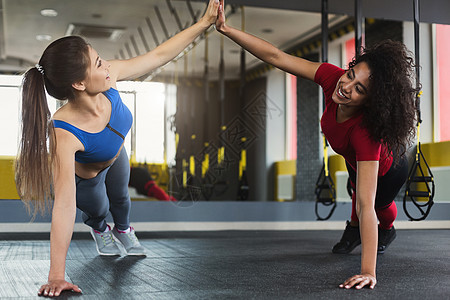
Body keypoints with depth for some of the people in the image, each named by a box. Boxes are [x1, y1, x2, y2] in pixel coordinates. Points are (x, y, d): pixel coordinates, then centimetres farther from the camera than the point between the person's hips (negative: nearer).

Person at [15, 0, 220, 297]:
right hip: (85, 176, -5)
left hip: (116, 156, 5)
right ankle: (100, 230, 68)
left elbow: (159, 55, -24)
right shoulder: (64, 135, -50)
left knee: (120, 197, 34)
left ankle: (124, 231, 70)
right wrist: (56, 277, -49)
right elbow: (64, 206, -50)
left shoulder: (108, 78, -37)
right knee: (97, 210, 28)